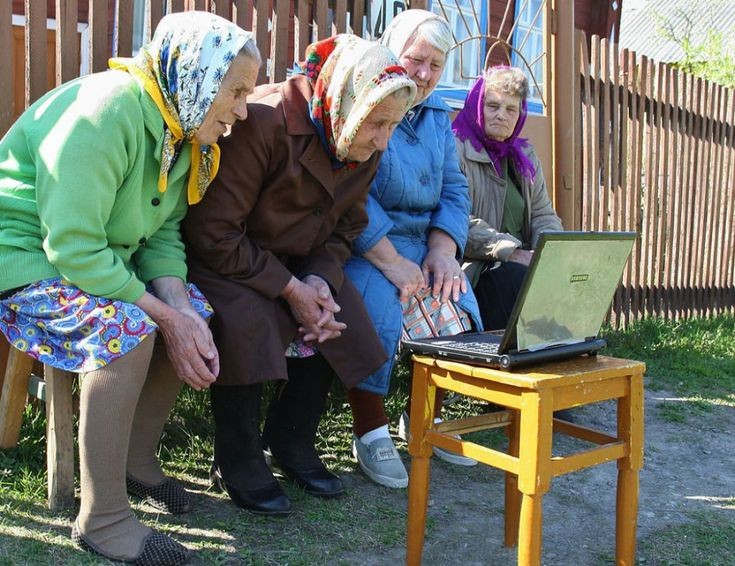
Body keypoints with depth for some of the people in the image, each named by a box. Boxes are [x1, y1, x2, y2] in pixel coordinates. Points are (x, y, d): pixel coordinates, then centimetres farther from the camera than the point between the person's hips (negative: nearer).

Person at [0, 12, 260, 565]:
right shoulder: (107, 111, -26)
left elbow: (162, 233, 0)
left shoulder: (181, 128, 1)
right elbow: (73, 249, -30)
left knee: (197, 310, -3)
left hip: (98, 256, 9)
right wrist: (166, 317, -26)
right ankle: (102, 519, -18)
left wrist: (180, 308, -18)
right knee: (127, 327, -31)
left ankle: (138, 459, 12)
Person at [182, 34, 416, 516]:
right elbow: (214, 234, -27)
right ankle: (238, 463, -10)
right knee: (247, 319, -32)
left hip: (293, 262, 7)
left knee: (339, 318, -12)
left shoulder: (364, 150, -6)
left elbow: (344, 231, 2)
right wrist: (289, 288, -27)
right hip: (217, 258, -6)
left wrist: (319, 280, -19)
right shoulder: (265, 123, -28)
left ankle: (292, 442, 9)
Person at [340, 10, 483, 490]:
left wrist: (442, 250, -6)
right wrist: (391, 261, -24)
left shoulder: (437, 115, 16)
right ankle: (370, 431, -11)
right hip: (361, 246, -6)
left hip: (422, 242, 6)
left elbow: (454, 190, 12)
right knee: (378, 308, -32)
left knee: (457, 307, -16)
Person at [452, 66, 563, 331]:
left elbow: (544, 215, 16)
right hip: (473, 269, -6)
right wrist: (514, 254, -22)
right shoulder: (455, 150, -4)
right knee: (515, 277, -33)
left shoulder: (525, 156, 21)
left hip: (521, 264, 6)